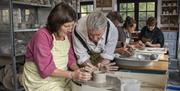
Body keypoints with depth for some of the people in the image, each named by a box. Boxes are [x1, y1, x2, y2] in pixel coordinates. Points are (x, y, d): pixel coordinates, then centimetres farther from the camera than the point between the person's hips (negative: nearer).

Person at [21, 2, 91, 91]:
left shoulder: (66, 34, -2)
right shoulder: (42, 36, -23)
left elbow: (70, 58, 4)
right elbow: (46, 69, -25)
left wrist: (77, 70, -15)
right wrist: (72, 75, -30)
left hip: (60, 77, 6)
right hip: (41, 79, -6)